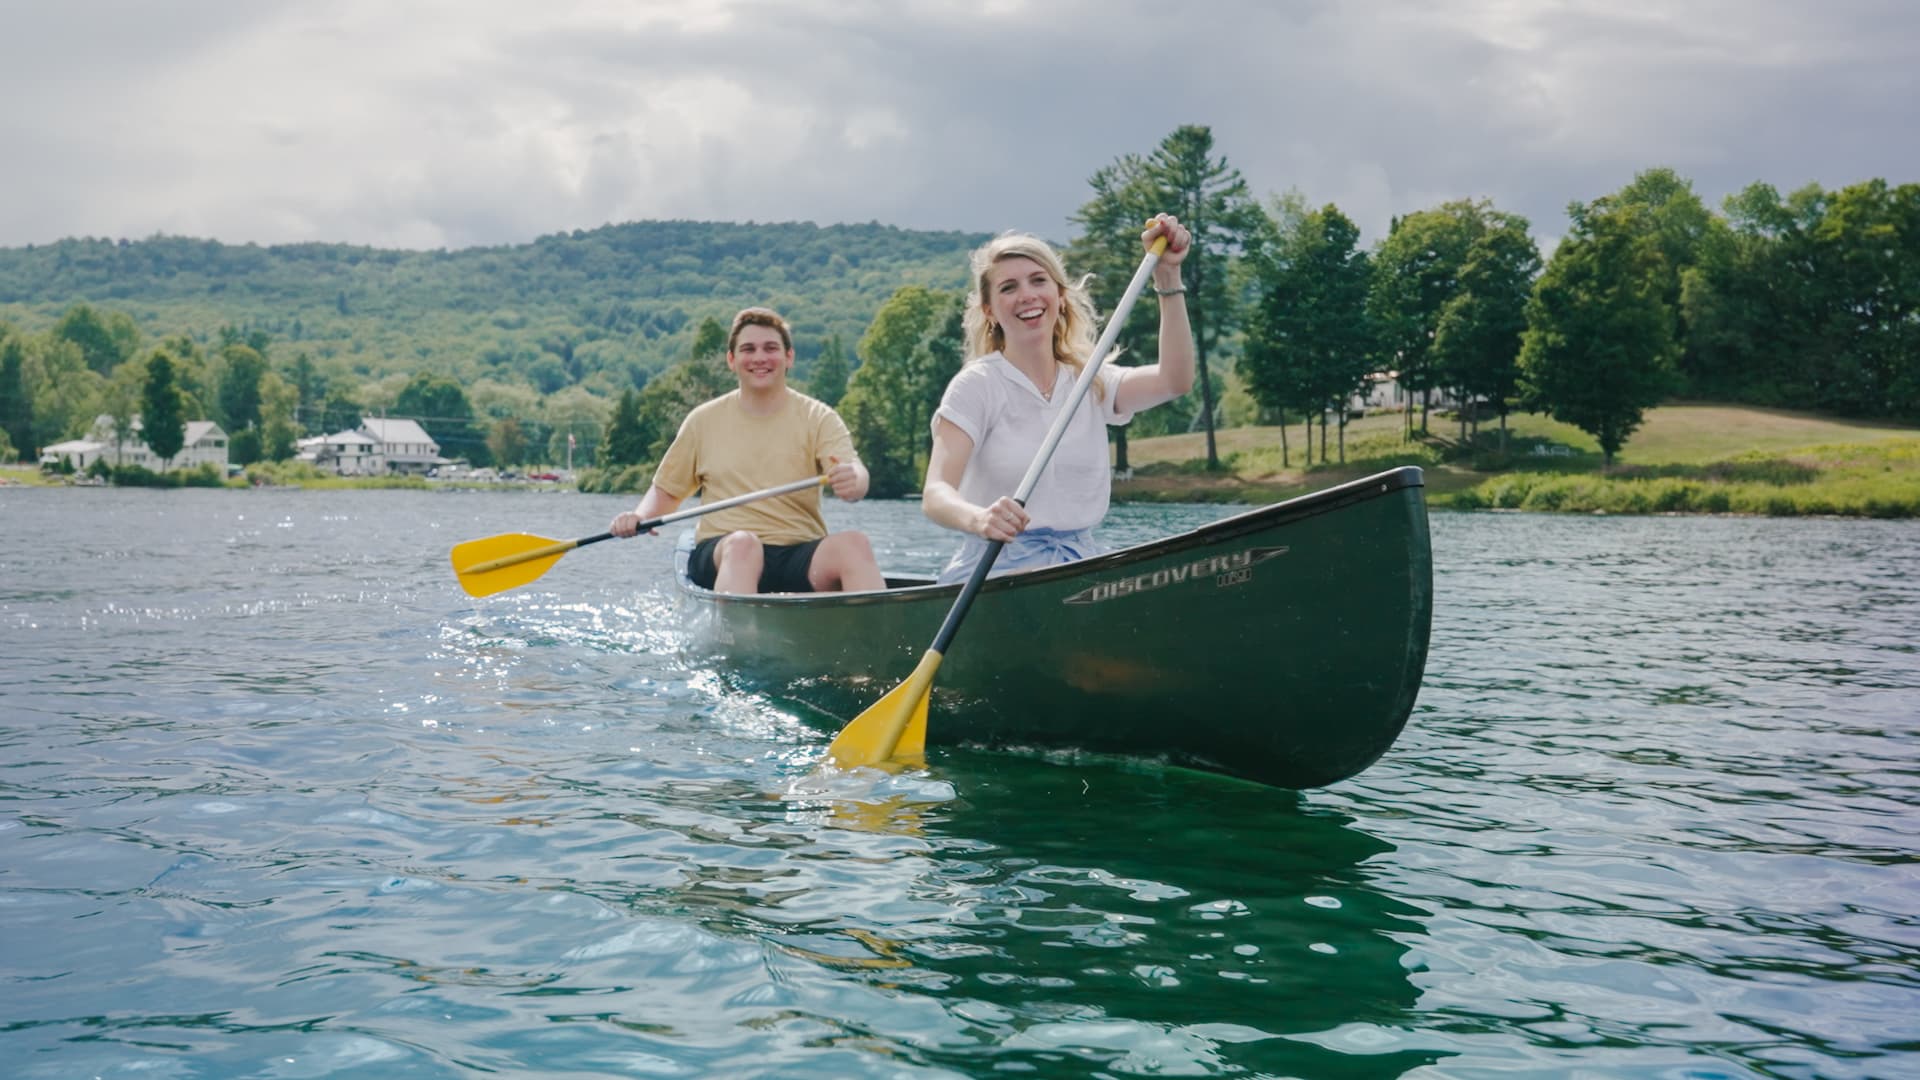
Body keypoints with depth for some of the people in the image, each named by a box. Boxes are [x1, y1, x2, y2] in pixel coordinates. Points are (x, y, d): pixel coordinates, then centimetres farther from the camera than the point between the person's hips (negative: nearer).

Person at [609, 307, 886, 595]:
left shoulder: (818, 418, 6)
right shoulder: (704, 421, 11)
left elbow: (852, 470, -12)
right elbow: (666, 489, 17)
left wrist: (852, 480, -37)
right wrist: (639, 517, -5)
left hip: (801, 559, 0)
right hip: (723, 557, 0)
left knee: (854, 544, -31)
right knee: (742, 543, -36)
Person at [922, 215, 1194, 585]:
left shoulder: (1091, 383, 12)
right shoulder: (977, 386, -3)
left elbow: (1175, 380, -5)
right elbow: (935, 493, -16)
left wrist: (1168, 274, -10)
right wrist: (978, 519, -39)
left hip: (1079, 566, 6)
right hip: (994, 570, -5)